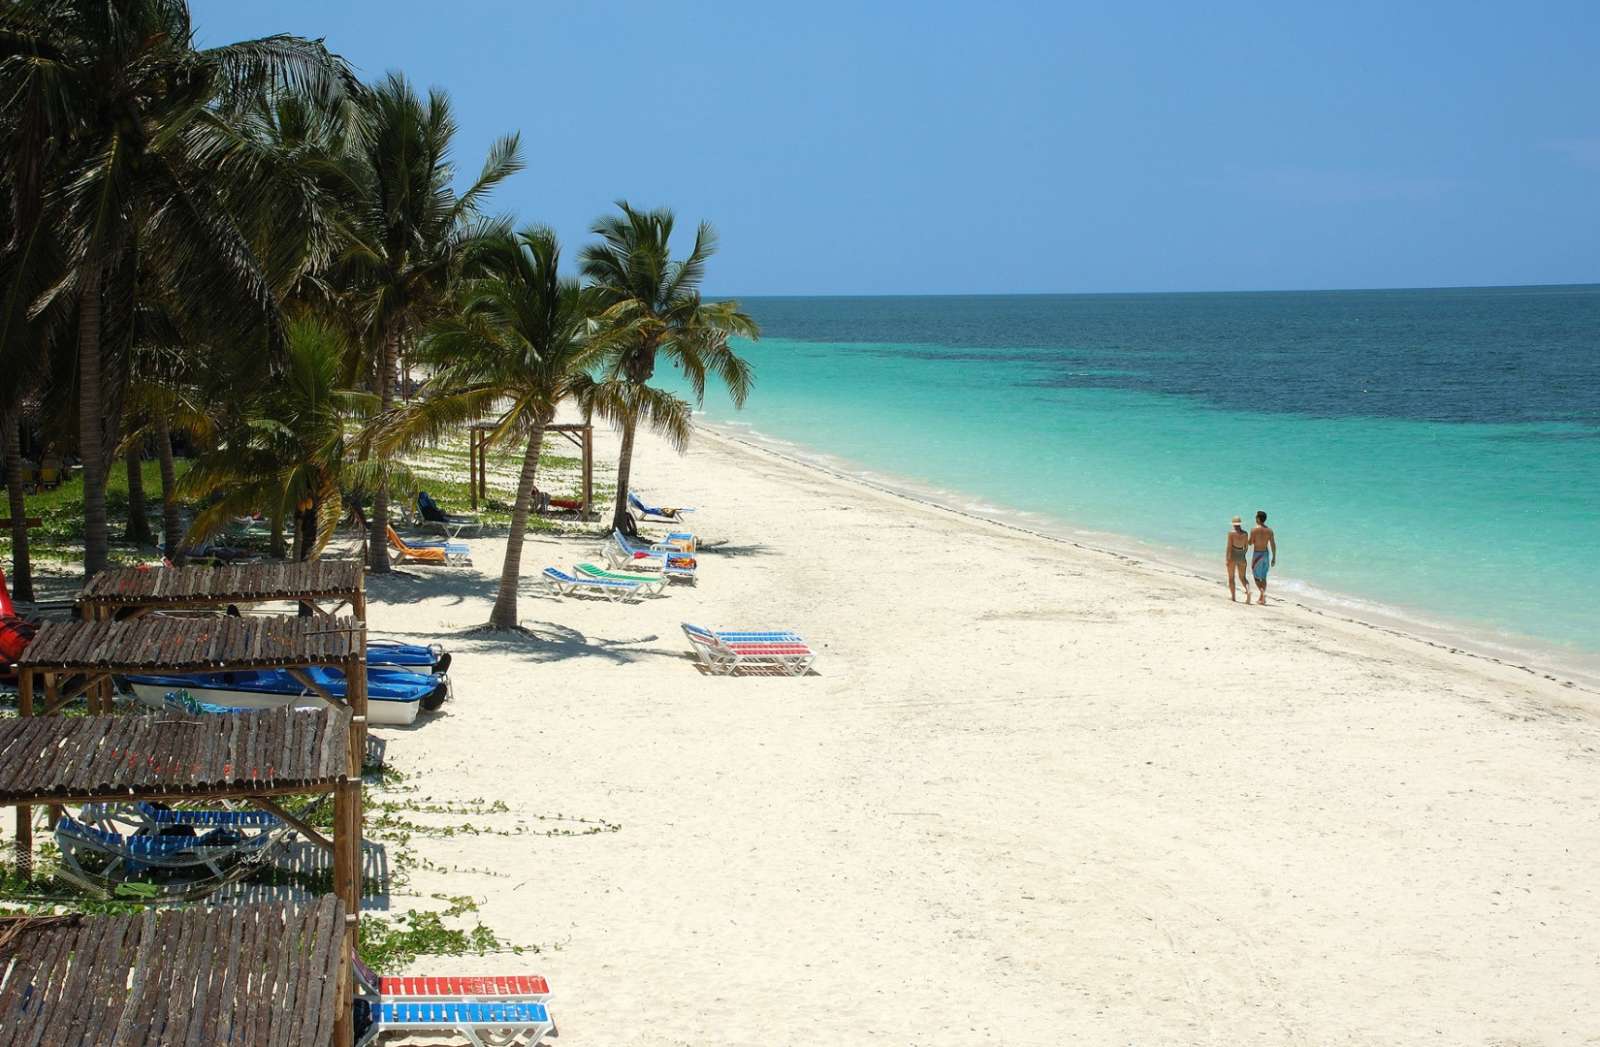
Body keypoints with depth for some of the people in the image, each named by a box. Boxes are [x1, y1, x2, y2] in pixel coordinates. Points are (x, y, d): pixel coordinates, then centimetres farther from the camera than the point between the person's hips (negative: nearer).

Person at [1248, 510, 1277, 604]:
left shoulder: (1254, 529, -13)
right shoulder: (1269, 530, 1)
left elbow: (1250, 543, -10)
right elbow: (1273, 545, 1)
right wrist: (1274, 558, 7)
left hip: (1257, 554, -5)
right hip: (1266, 554, 5)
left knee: (1256, 577, 3)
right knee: (1263, 577, 13)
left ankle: (1263, 593, -20)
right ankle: (1261, 598, 15)